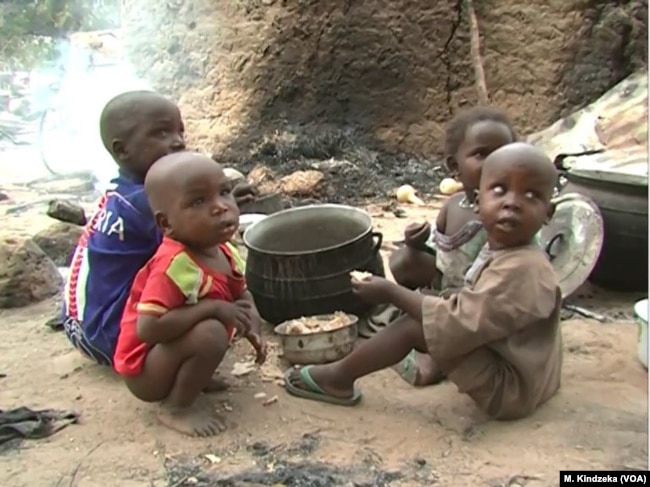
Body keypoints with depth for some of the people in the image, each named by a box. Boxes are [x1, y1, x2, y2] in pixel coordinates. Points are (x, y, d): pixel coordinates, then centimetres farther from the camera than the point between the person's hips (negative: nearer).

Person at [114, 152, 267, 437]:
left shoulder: (220, 252, -5)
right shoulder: (175, 264, -31)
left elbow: (241, 295, 10)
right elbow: (148, 328, -38)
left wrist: (251, 329, -10)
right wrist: (214, 309, -33)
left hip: (168, 353, 9)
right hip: (145, 370, -9)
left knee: (248, 312, 13)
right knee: (210, 333, -32)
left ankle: (196, 377, 12)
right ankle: (176, 408, -10)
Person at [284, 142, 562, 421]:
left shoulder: (520, 271, -28)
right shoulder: (499, 250, 2)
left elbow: (460, 325, -28)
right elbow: (469, 312, 10)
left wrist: (392, 292, -20)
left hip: (510, 389, -9)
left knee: (414, 326, -16)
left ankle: (339, 377, -1)